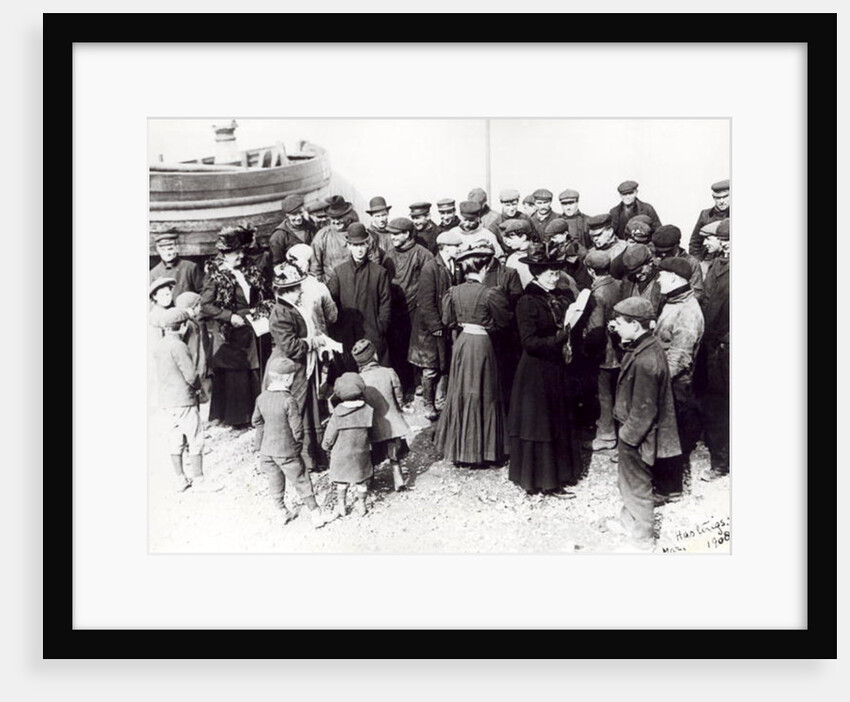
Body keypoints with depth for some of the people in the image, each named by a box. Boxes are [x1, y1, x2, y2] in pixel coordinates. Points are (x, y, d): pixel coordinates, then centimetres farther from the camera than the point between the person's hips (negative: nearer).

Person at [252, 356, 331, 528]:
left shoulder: (262, 398, -2)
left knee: (275, 484, 18)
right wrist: (299, 441, 1)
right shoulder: (288, 400, -22)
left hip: (267, 449, 6)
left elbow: (256, 421, 11)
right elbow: (297, 428, -18)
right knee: (302, 483, 7)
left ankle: (283, 514, 30)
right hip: (287, 451, -6)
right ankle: (316, 514, 15)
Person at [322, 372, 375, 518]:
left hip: (341, 454, -1)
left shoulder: (338, 413, -19)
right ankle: (361, 505, 31)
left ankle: (341, 505, 27)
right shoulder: (367, 410, -14)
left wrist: (326, 446, 8)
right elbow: (369, 430, -4)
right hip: (361, 453, 1)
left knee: (342, 480, 19)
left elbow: (329, 436, -12)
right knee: (361, 481, 19)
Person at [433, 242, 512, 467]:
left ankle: (458, 446, 25)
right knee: (481, 394, 7)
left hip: (461, 341, 5)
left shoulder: (454, 291, -2)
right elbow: (505, 320, -6)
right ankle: (479, 447, 17)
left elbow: (448, 320, 9)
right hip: (481, 344, -5)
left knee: (460, 391, 15)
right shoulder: (489, 293, -17)